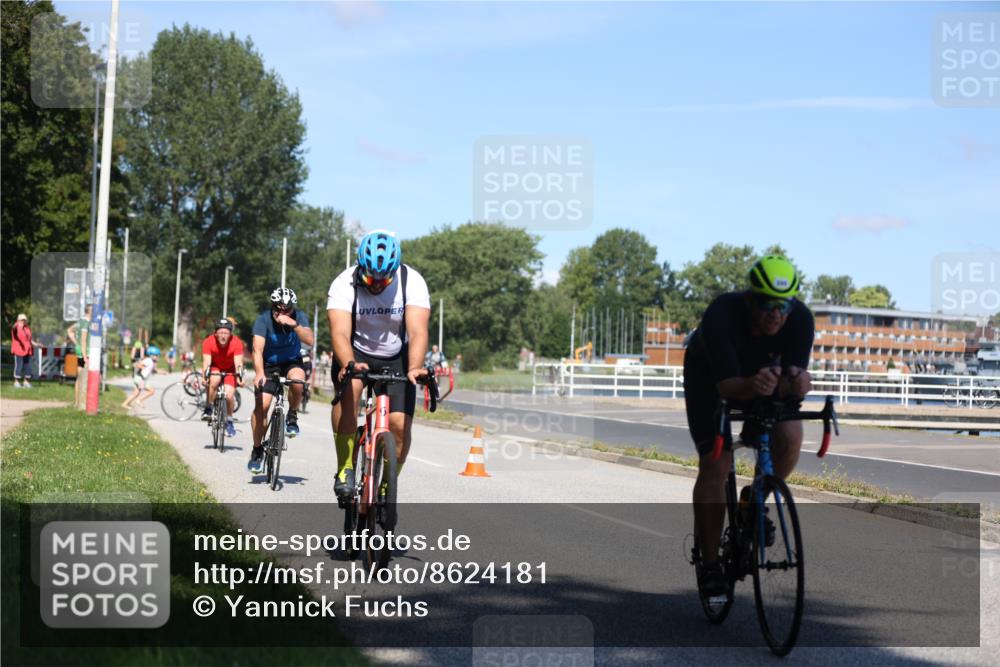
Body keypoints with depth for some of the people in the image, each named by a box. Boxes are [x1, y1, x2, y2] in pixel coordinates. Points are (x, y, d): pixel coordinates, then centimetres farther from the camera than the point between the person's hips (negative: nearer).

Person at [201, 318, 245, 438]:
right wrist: (205, 376, -48)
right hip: (215, 368, 0)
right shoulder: (209, 342, -27)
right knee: (214, 380, -34)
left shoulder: (236, 343, -28)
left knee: (229, 395, -18)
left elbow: (238, 363, -33)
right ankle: (209, 409, -15)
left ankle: (229, 421, 8)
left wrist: (239, 377, -50)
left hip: (230, 370, 0)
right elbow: (206, 362, -32)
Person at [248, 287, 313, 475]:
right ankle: (257, 450, 2)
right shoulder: (264, 319, -20)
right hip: (269, 365, 0)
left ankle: (292, 416, -5)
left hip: (292, 362, 1)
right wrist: (259, 374, -46)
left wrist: (294, 325, -47)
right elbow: (258, 349, -30)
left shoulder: (299, 317, -16)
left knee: (297, 381, -34)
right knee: (261, 405, -16)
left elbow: (309, 341, -31)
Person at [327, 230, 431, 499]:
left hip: (396, 357, 1)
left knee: (400, 425, -13)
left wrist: (415, 368, -50)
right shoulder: (344, 284, -23)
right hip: (355, 352, -1)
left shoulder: (412, 282, -22)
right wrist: (349, 364, -55)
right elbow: (340, 332, -35)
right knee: (349, 389, -33)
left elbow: (418, 331, -32)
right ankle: (345, 469, -21)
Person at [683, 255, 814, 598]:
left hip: (762, 375, 3)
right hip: (710, 378, -3)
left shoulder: (800, 319, -28)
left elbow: (794, 373, -33)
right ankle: (709, 563, -4)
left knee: (790, 435, -24)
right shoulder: (721, 315, -37)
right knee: (715, 465, -16)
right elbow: (727, 384, -43)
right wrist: (752, 387, -64)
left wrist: (797, 383, -56)